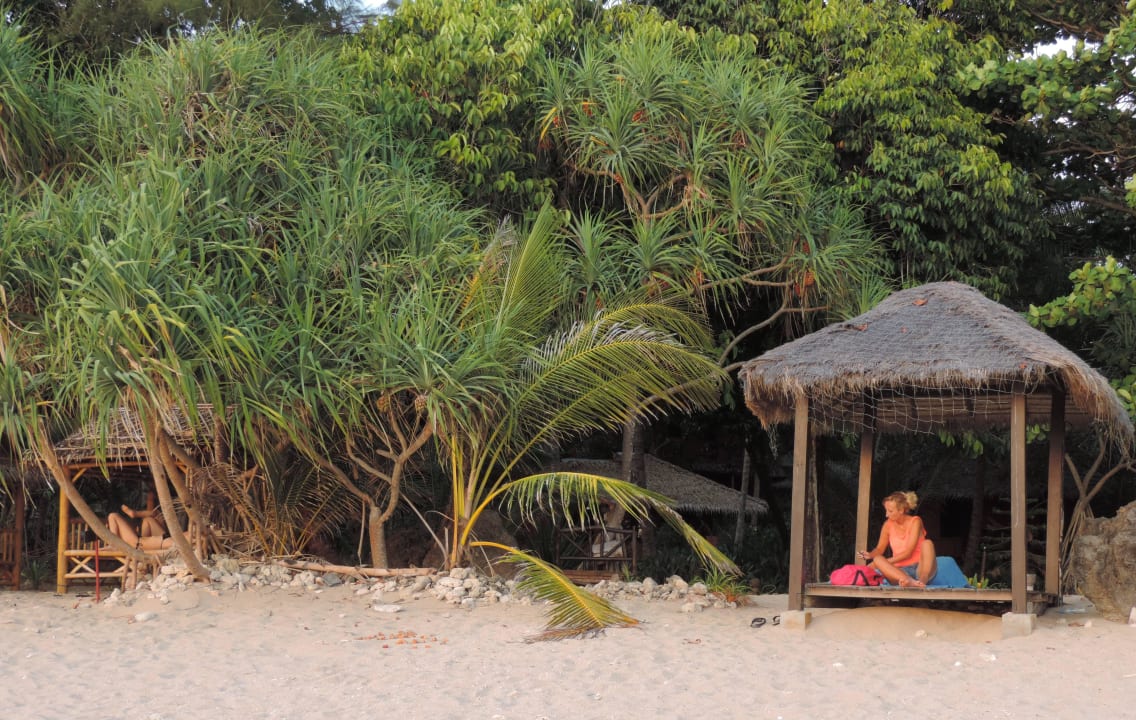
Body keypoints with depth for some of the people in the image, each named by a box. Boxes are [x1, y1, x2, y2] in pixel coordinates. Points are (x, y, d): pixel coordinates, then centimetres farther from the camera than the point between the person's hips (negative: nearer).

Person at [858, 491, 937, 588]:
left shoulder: (915, 521, -5)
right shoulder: (888, 525, 6)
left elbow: (908, 552, -13)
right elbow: (880, 549, 11)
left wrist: (886, 561, -19)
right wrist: (870, 555, -12)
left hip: (919, 568, -3)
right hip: (899, 571, 3)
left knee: (927, 543, -28)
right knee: (877, 559, -26)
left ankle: (923, 581, -48)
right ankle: (910, 582, -52)